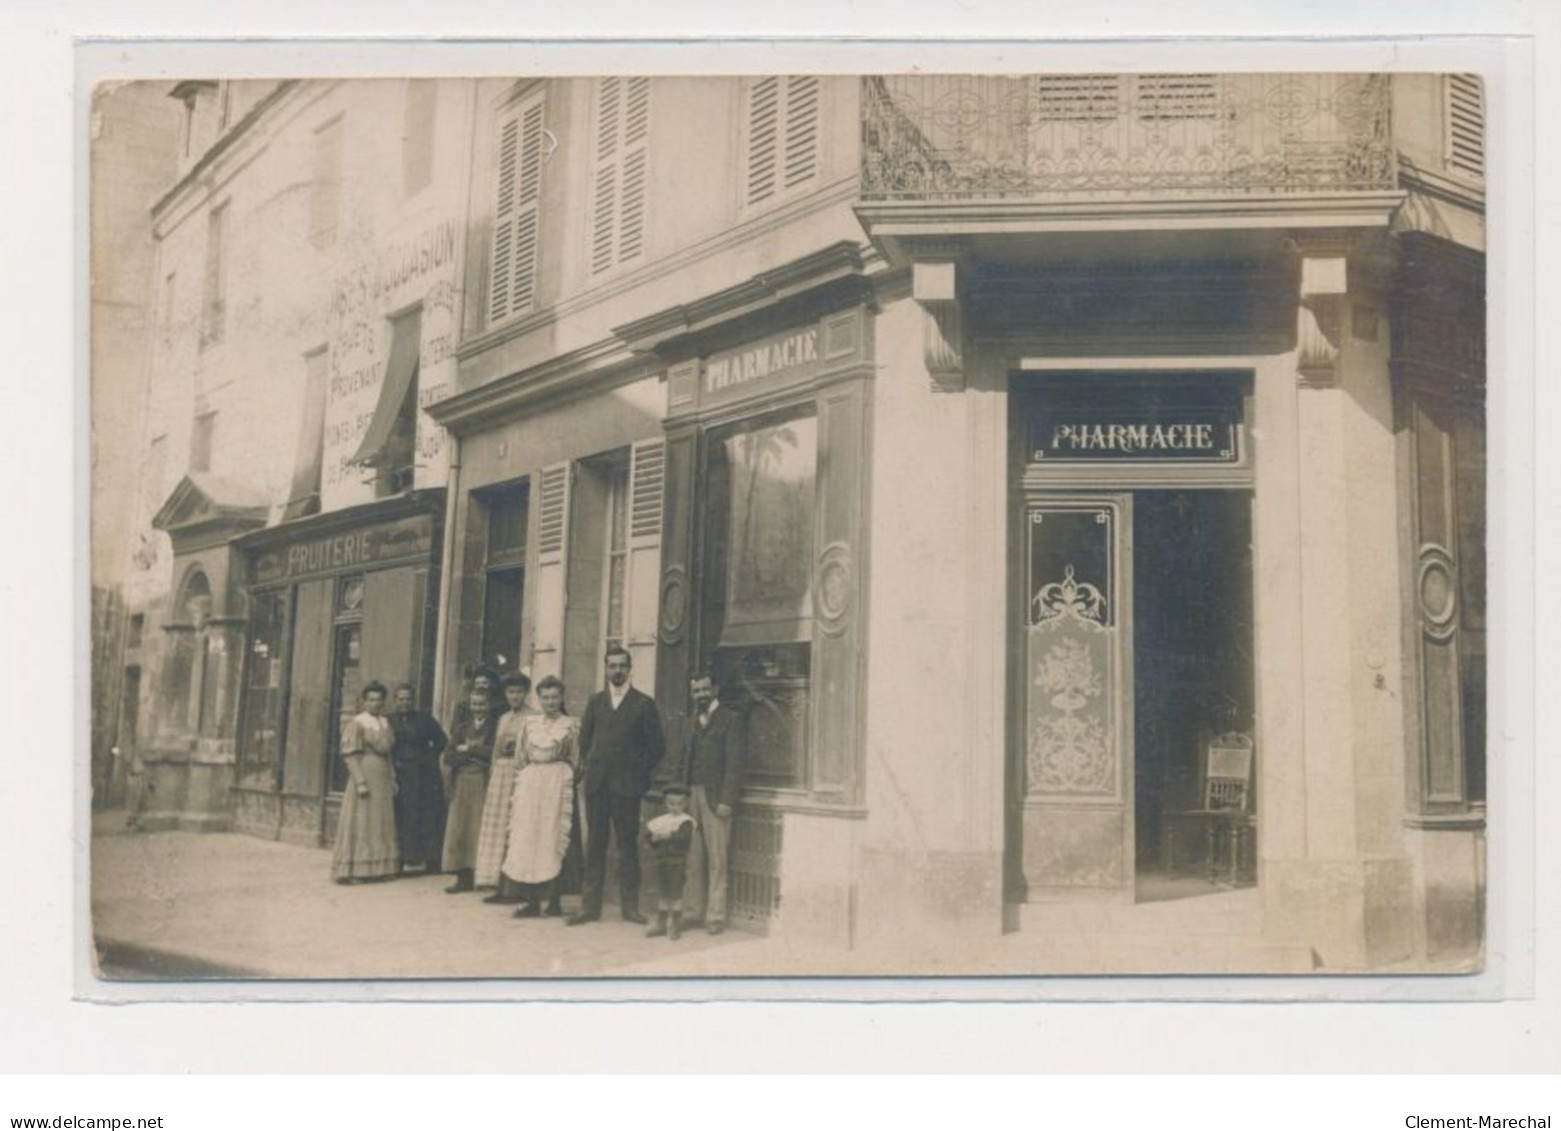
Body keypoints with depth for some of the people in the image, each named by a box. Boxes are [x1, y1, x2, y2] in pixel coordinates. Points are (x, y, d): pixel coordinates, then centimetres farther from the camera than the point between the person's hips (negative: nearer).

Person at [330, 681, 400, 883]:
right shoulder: (356, 723, -9)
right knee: (360, 823, -4)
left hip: (383, 778, 7)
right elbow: (350, 755, -14)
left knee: (382, 824, 9)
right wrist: (360, 782, -20)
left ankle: (379, 868, 15)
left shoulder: (384, 723, 13)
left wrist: (392, 778, 13)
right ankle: (352, 871, 1)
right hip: (365, 775, -7)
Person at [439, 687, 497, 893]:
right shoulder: (461, 727, 15)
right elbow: (448, 758, 5)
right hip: (461, 784, 5)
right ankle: (463, 878, 8)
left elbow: (495, 753, -13)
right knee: (458, 831, 3)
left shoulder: (496, 727, 2)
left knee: (481, 831, -6)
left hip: (484, 785, -4)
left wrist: (467, 748, -6)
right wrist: (477, 753, -9)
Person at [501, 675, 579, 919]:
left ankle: (553, 898, 2)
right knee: (527, 839, 0)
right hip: (530, 784, 4)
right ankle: (532, 900, 4)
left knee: (553, 840, -5)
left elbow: (575, 760, 4)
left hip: (557, 785, -4)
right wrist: (520, 785, 10)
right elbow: (522, 757, 16)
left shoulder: (570, 725, 2)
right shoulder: (529, 722, 12)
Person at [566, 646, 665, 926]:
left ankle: (630, 905, 9)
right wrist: (585, 772, 7)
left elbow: (656, 746, 2)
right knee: (594, 844, 5)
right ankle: (590, 905, 8)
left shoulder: (644, 704, 2)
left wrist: (640, 775, -2)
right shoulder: (594, 702, 12)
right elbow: (584, 740, 16)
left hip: (627, 785, -3)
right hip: (596, 784, 3)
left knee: (628, 845, 2)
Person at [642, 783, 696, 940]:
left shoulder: (686, 821, -5)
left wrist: (667, 836, -19)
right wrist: (653, 838, -17)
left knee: (675, 893, -2)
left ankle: (676, 927, 6)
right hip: (660, 861, 5)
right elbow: (648, 834, 4)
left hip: (677, 862, -5)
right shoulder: (660, 820, 12)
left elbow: (684, 838, -20)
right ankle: (661, 925, 22)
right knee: (662, 893, 13)